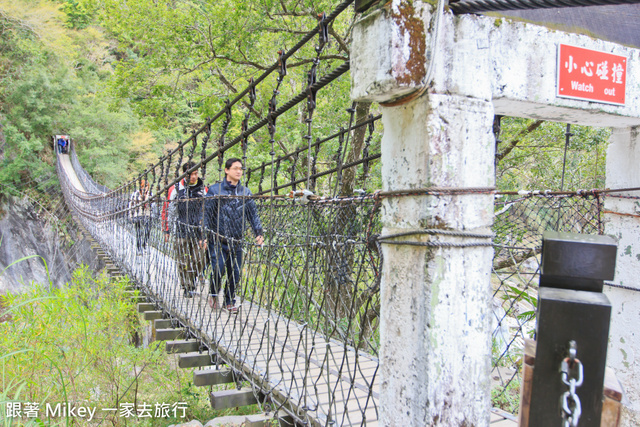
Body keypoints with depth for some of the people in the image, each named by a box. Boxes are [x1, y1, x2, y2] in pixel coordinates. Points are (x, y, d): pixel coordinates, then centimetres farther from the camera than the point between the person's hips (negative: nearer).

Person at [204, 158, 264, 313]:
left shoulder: (245, 192, 10)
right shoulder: (215, 190, -1)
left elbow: (253, 214, 14)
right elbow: (206, 214, -1)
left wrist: (259, 233, 4)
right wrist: (204, 235, -7)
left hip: (236, 240, 3)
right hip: (218, 239, -3)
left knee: (235, 272, 4)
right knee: (218, 269, -8)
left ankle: (230, 301, 22)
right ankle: (213, 294, 20)